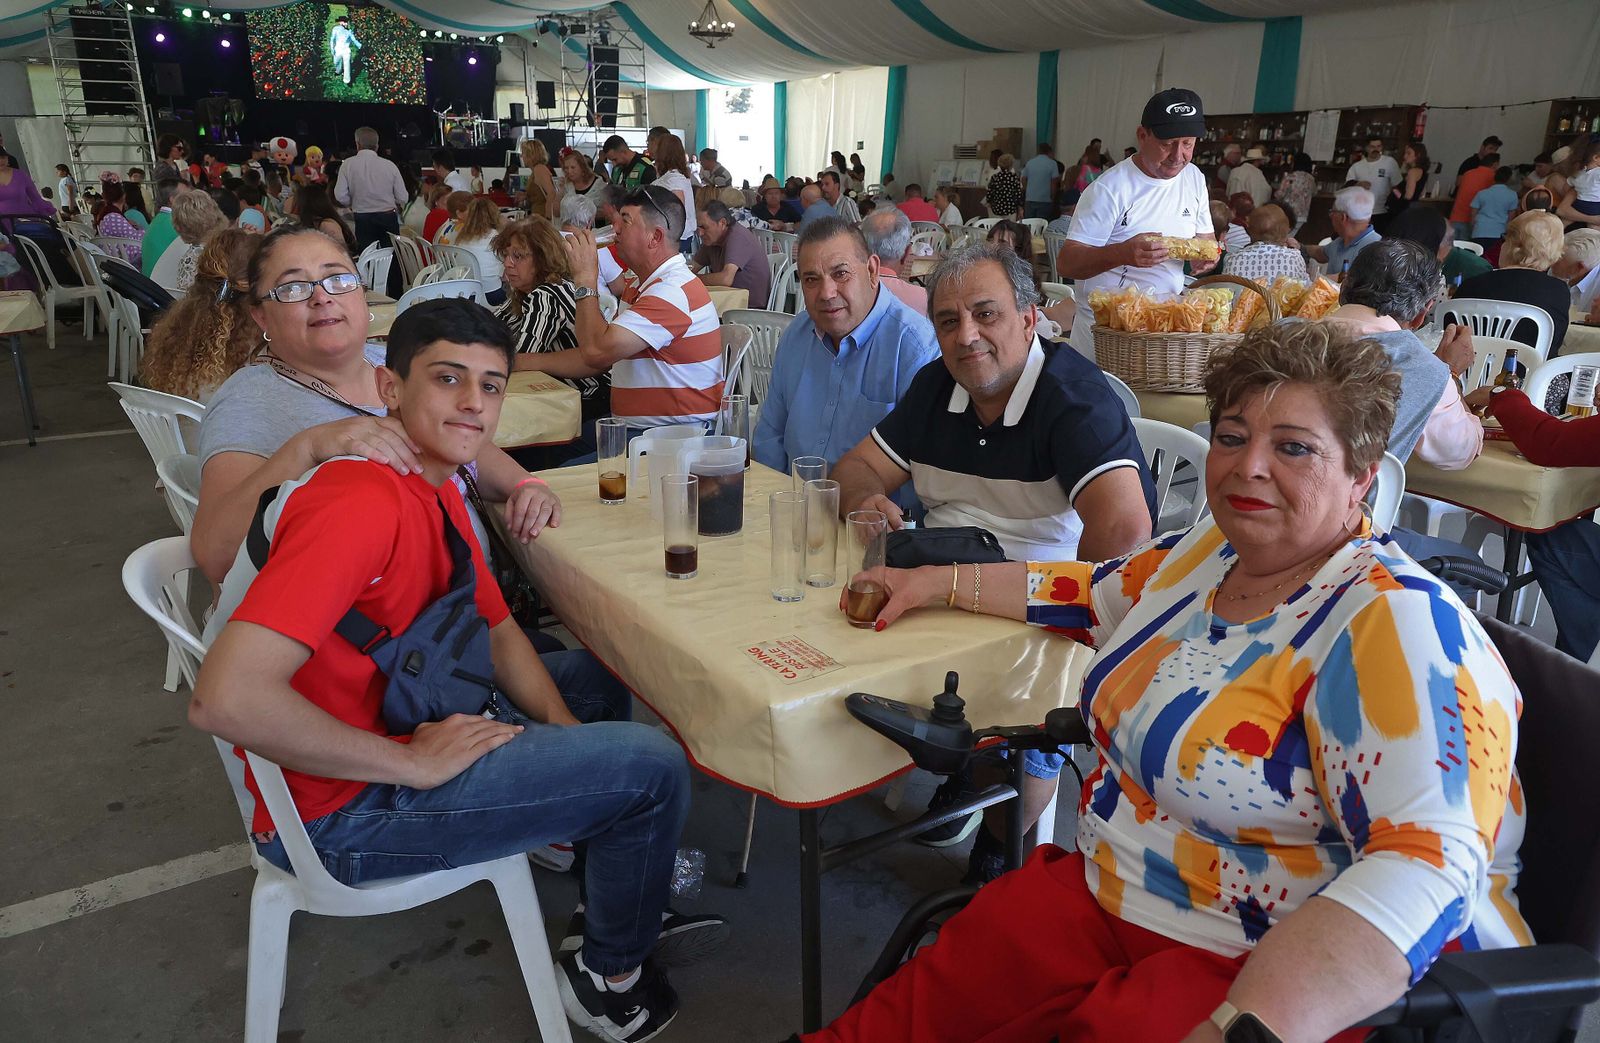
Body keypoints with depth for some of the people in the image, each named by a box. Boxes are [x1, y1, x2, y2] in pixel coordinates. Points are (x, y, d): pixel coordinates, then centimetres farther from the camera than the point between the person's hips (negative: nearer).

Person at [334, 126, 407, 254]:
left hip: (363, 219, 0)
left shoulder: (348, 164, -3)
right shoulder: (390, 165, -3)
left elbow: (340, 197, -6)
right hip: (389, 218, 0)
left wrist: (354, 203, 15)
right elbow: (403, 198, -2)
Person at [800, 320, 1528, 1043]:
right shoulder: (1214, 549, 4)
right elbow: (1095, 592, 21)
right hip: (1114, 900, 6)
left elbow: (1427, 865, -31)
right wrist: (941, 584, 21)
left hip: (1295, 977, -6)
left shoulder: (1394, 625, -21)